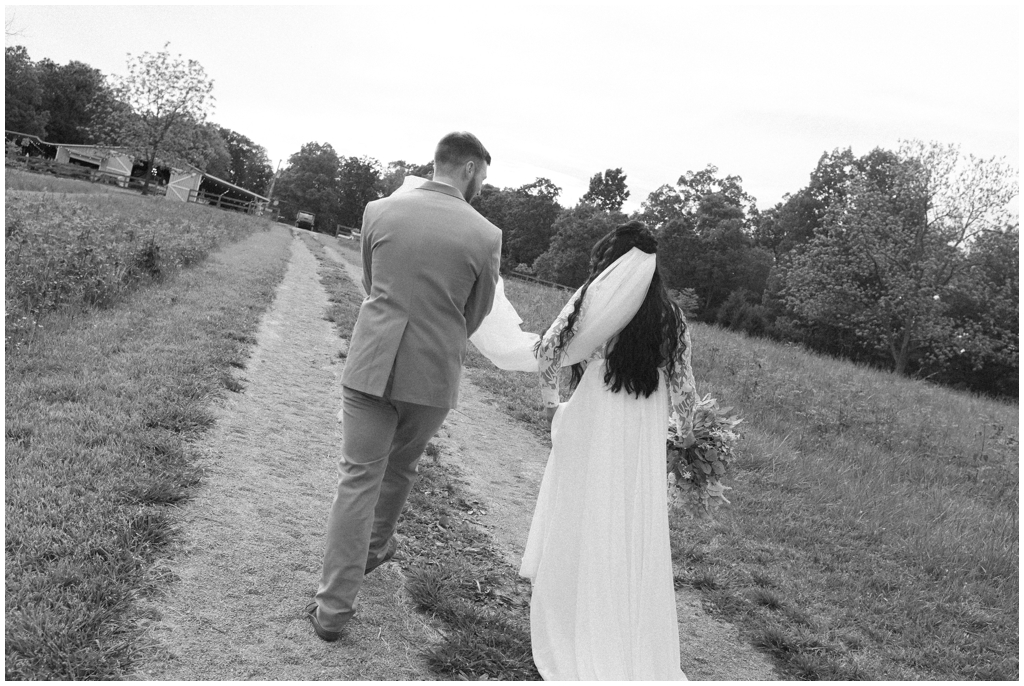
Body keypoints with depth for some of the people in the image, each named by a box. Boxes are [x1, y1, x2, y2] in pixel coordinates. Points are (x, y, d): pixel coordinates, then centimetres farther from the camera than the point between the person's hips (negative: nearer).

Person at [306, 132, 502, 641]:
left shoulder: (378, 210, -2)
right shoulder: (485, 236, -9)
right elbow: (475, 315, 4)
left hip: (372, 365, 1)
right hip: (434, 375, 0)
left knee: (357, 479, 7)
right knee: (399, 466, 23)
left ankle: (333, 608, 10)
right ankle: (377, 544, 47)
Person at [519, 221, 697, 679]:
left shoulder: (594, 298, -5)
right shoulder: (669, 313, 2)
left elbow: (548, 351, -2)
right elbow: (683, 384, 4)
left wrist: (549, 401, 13)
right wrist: (688, 432, 20)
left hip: (590, 427, -2)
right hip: (645, 439, 2)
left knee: (580, 525, 12)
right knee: (636, 535, 12)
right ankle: (641, 658, 23)